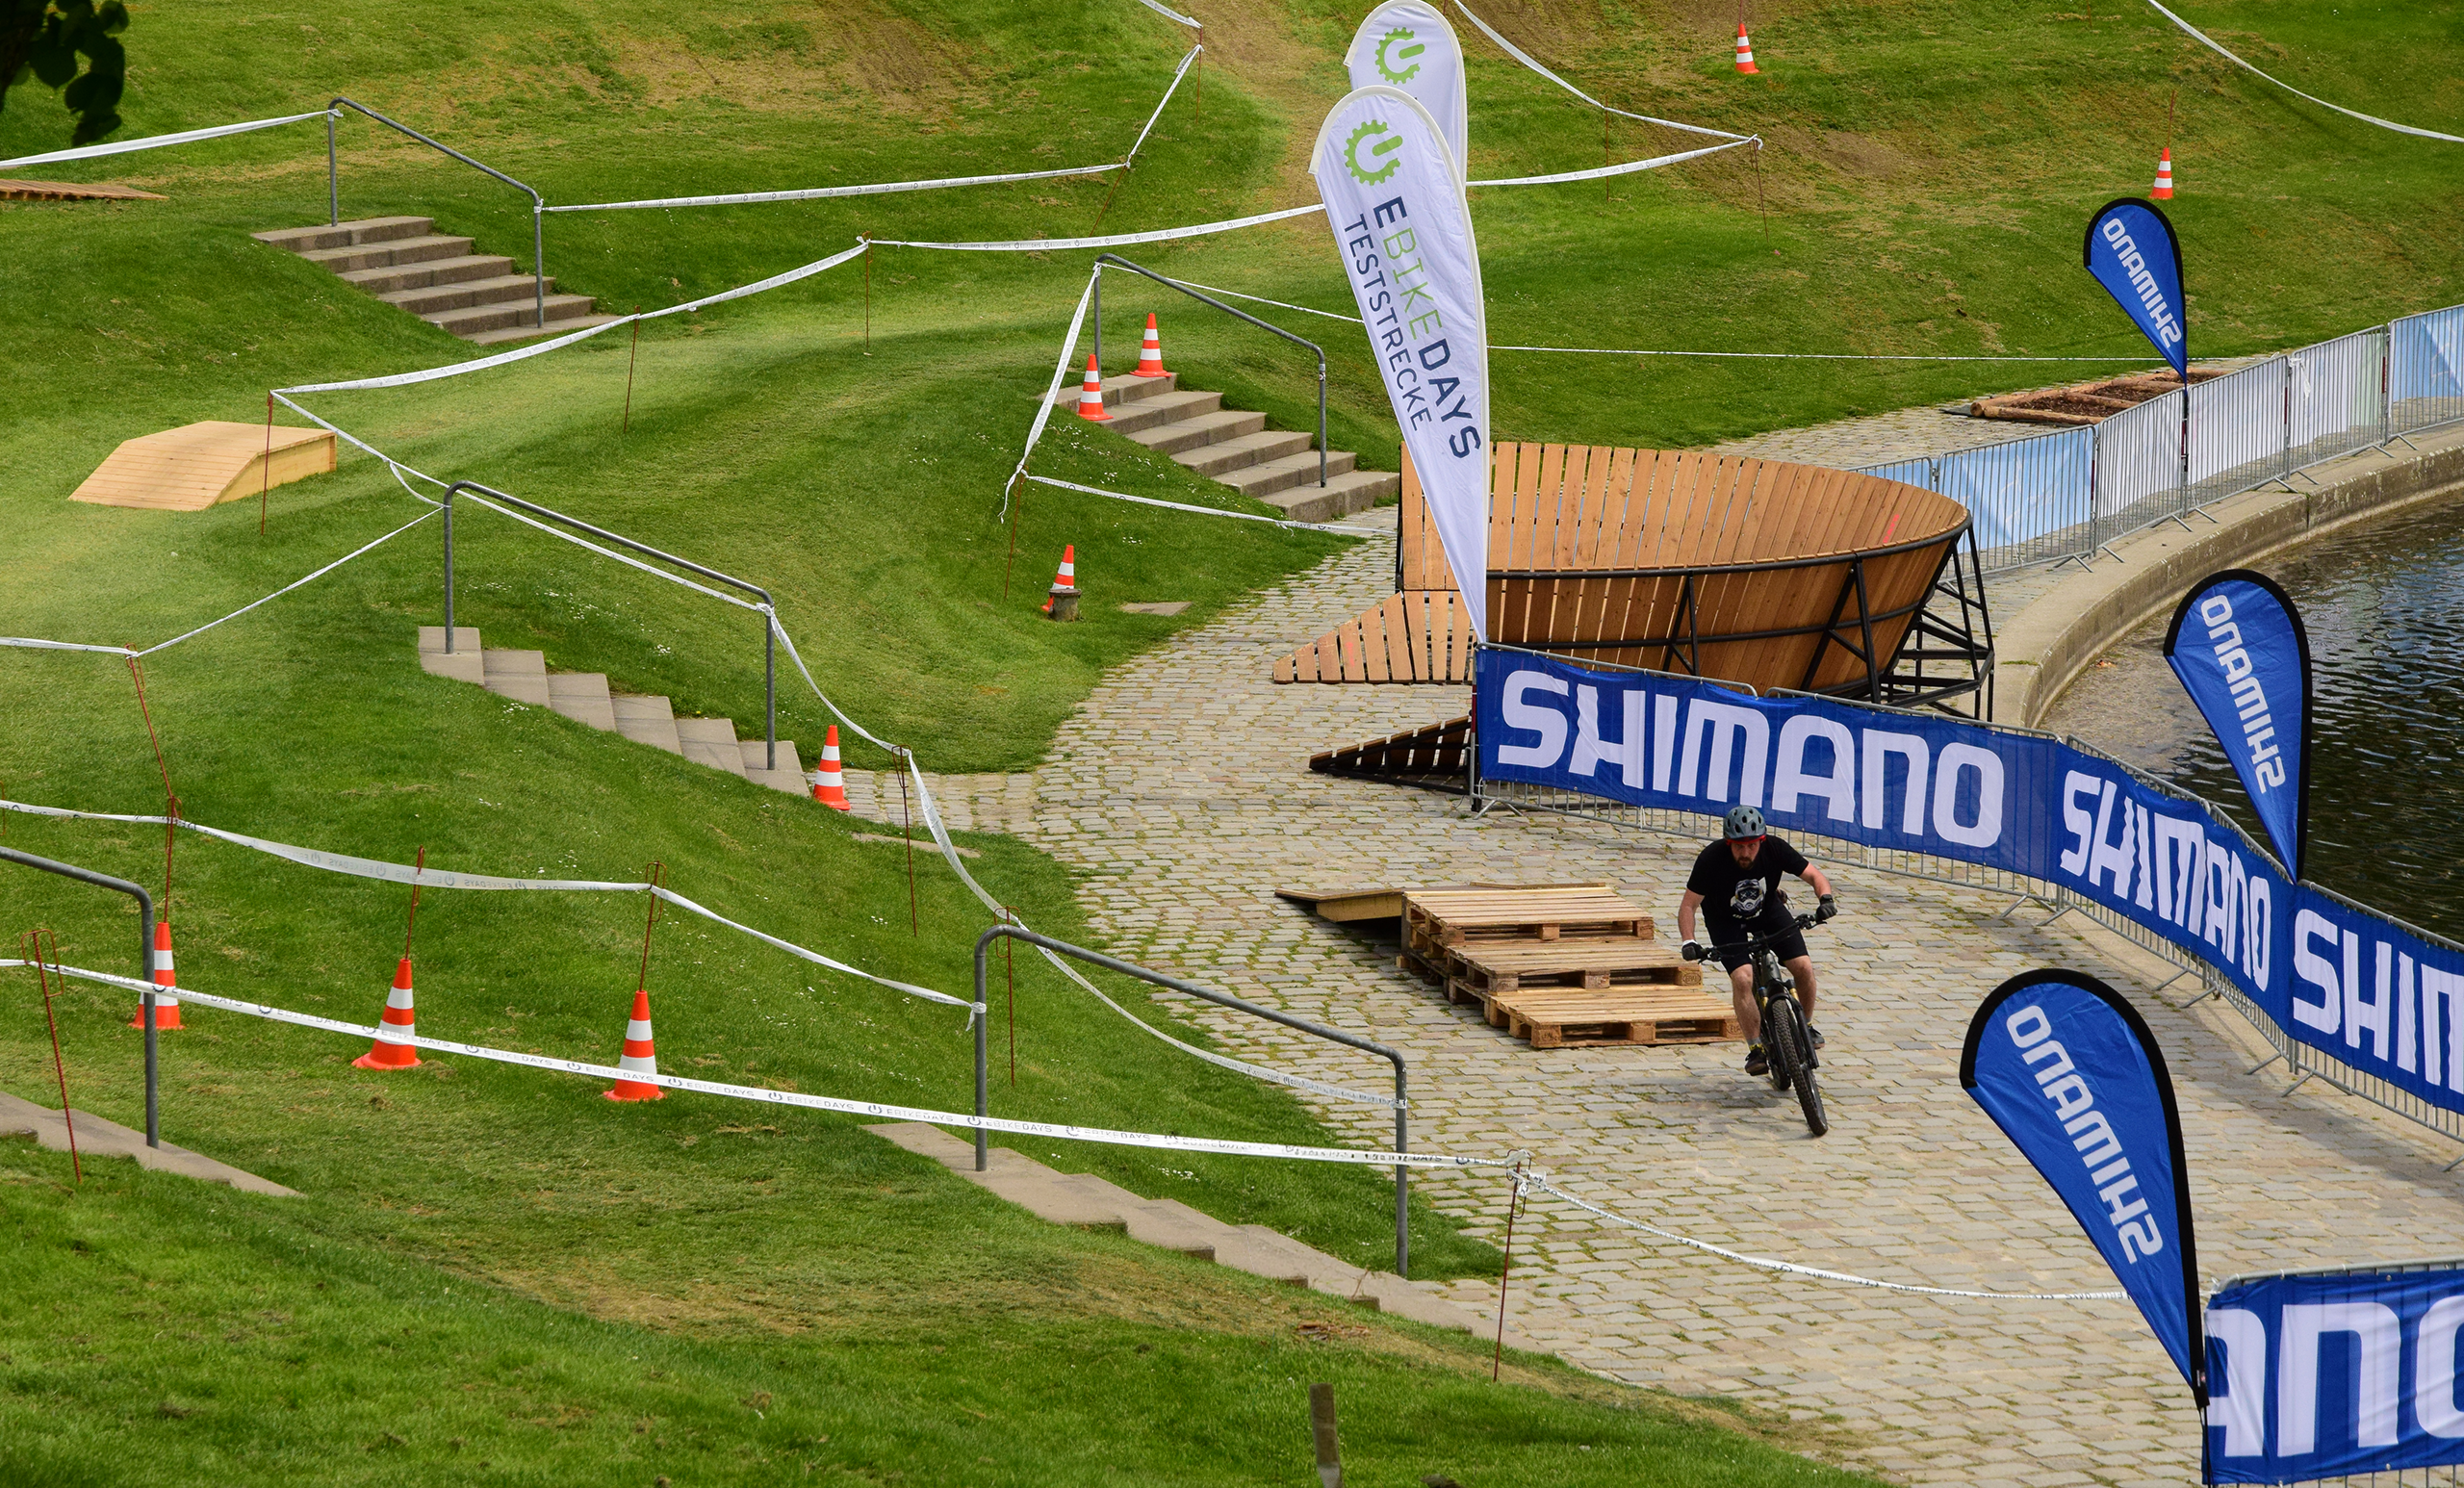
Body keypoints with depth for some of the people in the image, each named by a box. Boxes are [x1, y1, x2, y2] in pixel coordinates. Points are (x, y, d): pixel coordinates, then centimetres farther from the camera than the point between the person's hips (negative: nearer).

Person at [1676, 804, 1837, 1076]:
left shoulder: (1775, 849, -25)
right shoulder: (1711, 860, -31)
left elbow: (1815, 875, -16)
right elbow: (1688, 905, -23)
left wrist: (1826, 899, -37)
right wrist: (1689, 943, -38)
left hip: (1767, 909, 2)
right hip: (1726, 919, -2)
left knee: (1803, 967, -13)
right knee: (1742, 978, -24)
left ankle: (1806, 1025, 13)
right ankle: (1755, 1048, -9)